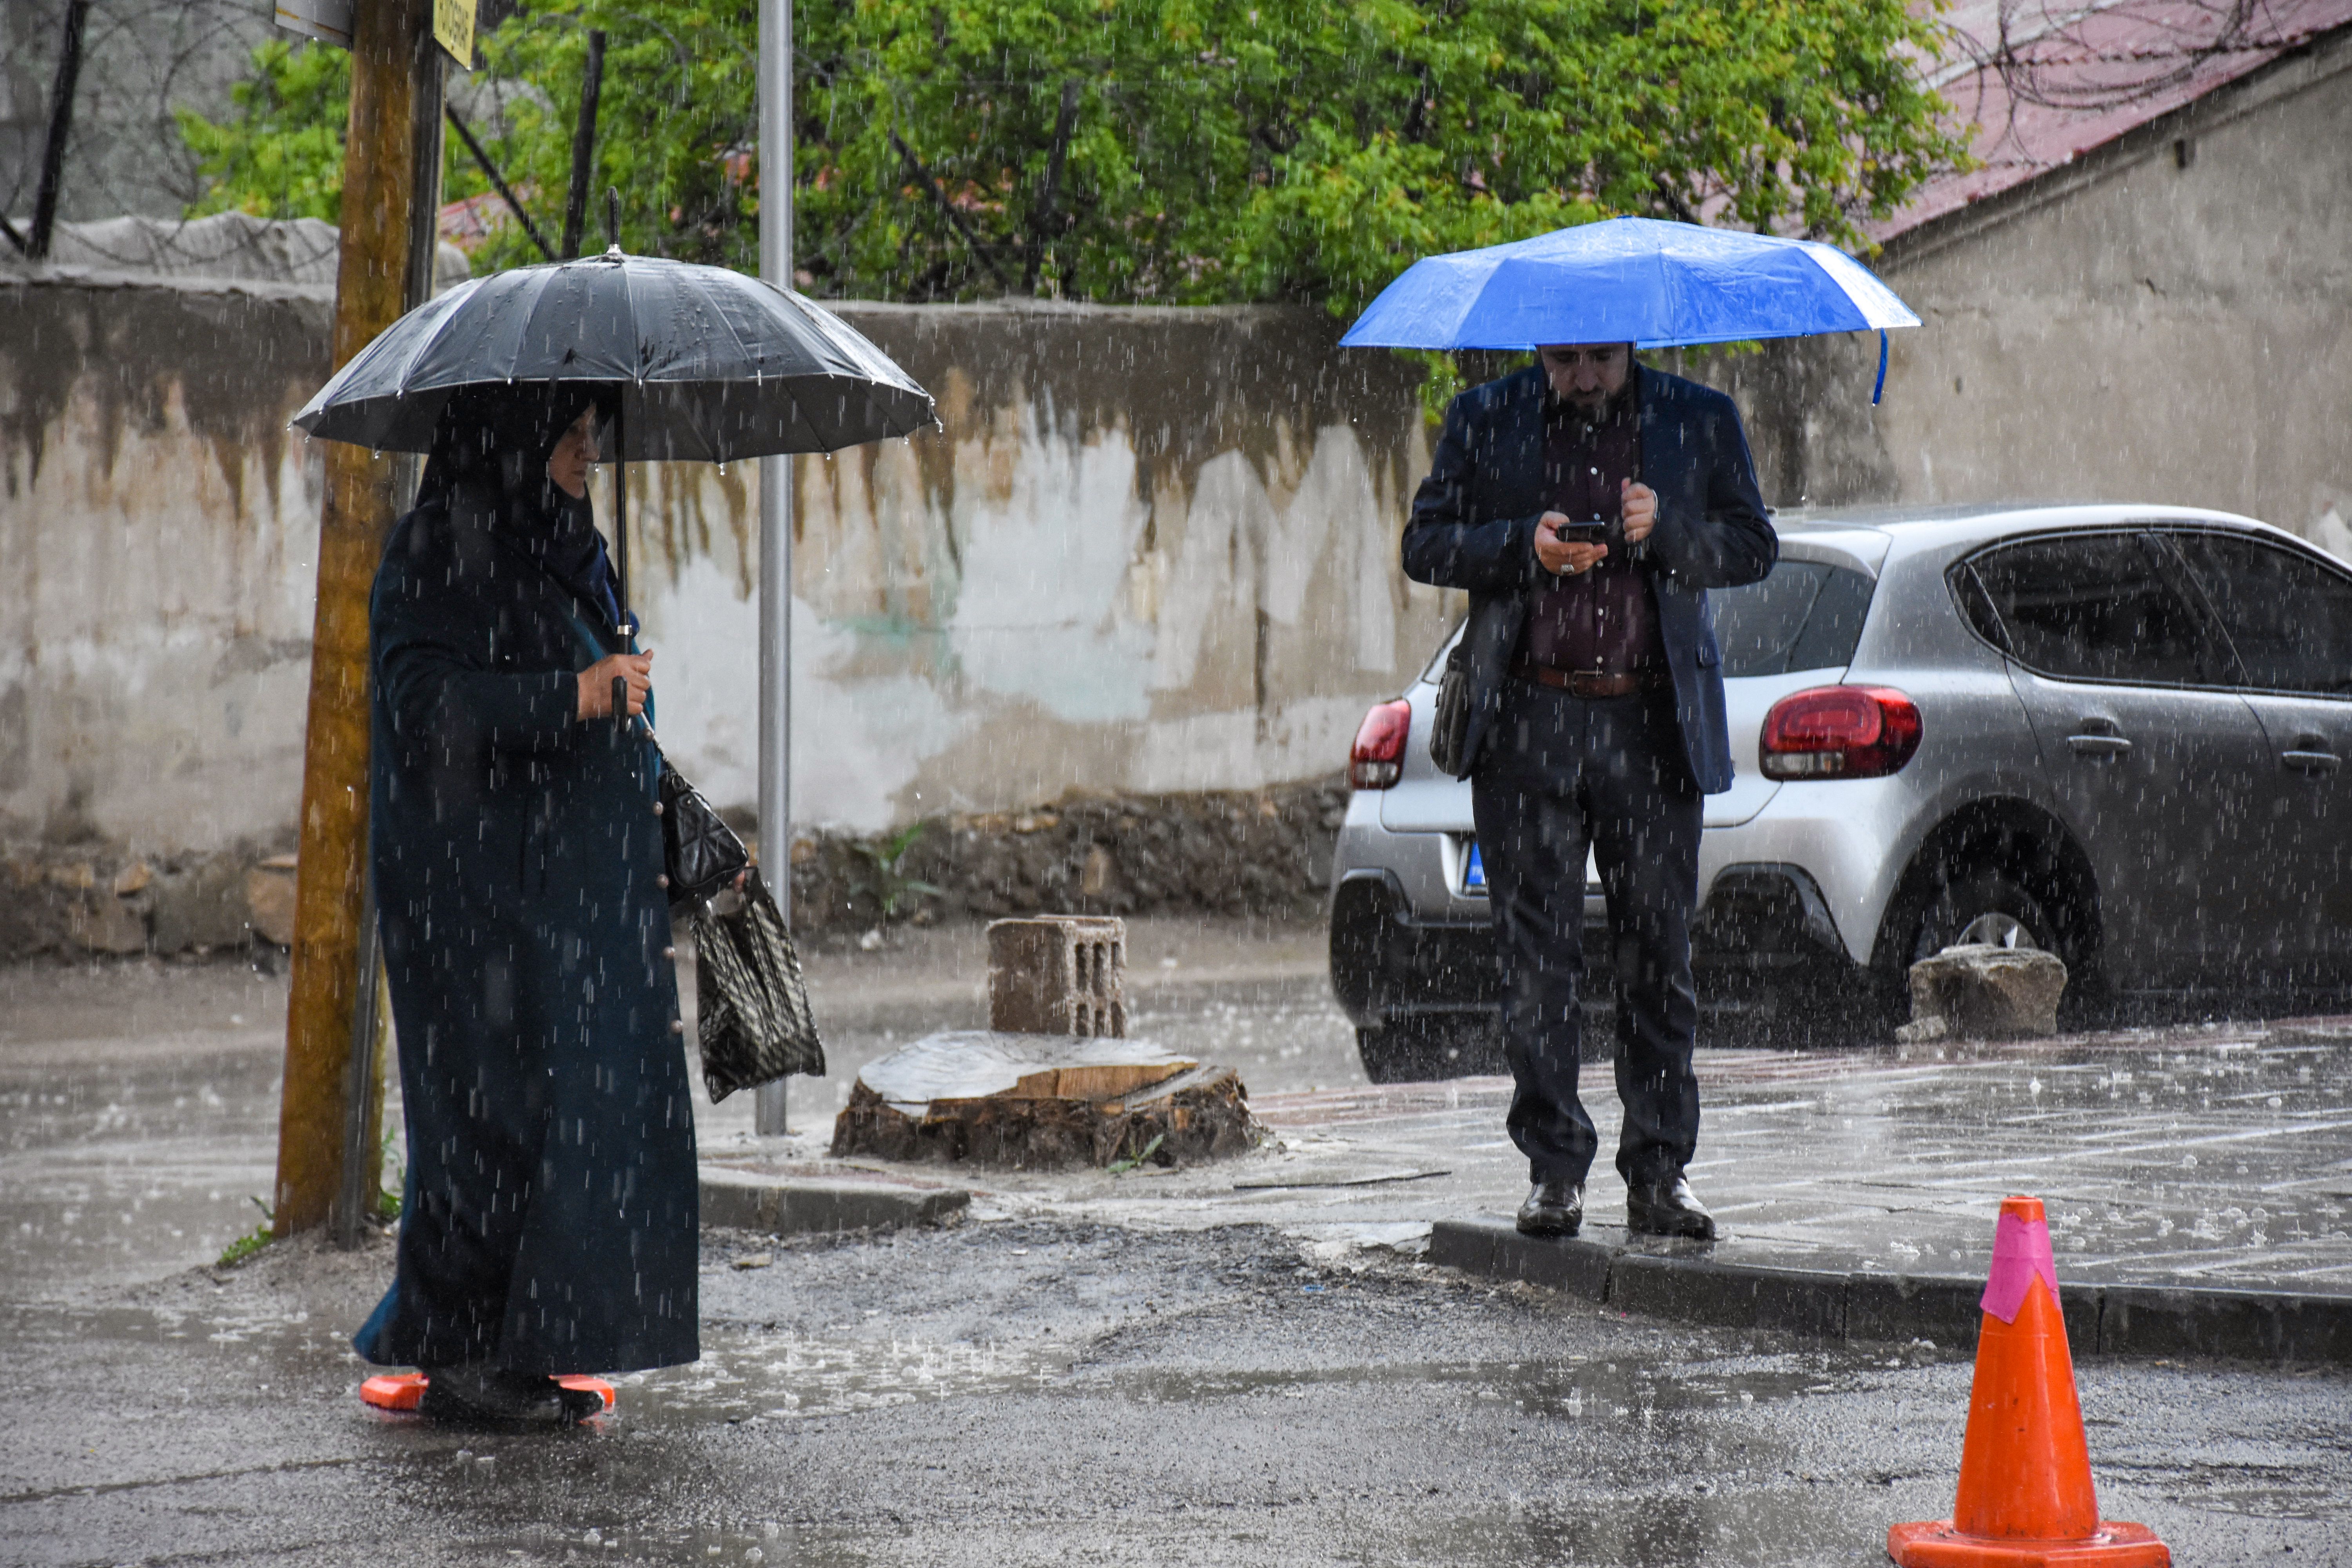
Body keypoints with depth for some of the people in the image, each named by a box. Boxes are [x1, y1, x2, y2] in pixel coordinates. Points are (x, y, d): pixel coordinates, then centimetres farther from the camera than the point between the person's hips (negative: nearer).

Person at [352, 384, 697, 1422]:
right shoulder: (439, 552, -11)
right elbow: (426, 700, -21)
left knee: (586, 1096, 6)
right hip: (485, 879, -9)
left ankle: (527, 1353, 10)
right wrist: (570, 696, -22)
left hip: (571, 883, 9)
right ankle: (460, 1351, -2)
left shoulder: (557, 548, 18)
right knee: (498, 1100, -9)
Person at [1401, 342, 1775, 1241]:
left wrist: (1665, 533, -10)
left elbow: (1753, 549, 9)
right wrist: (1524, 545, -10)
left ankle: (1659, 1172, 7)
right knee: (1537, 956, 0)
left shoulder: (1701, 421, 9)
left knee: (1658, 956, 1)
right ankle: (1554, 1169, 6)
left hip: (1655, 725, 0)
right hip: (1529, 724, 0)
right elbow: (1425, 546, 7)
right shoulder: (1484, 421, 9)